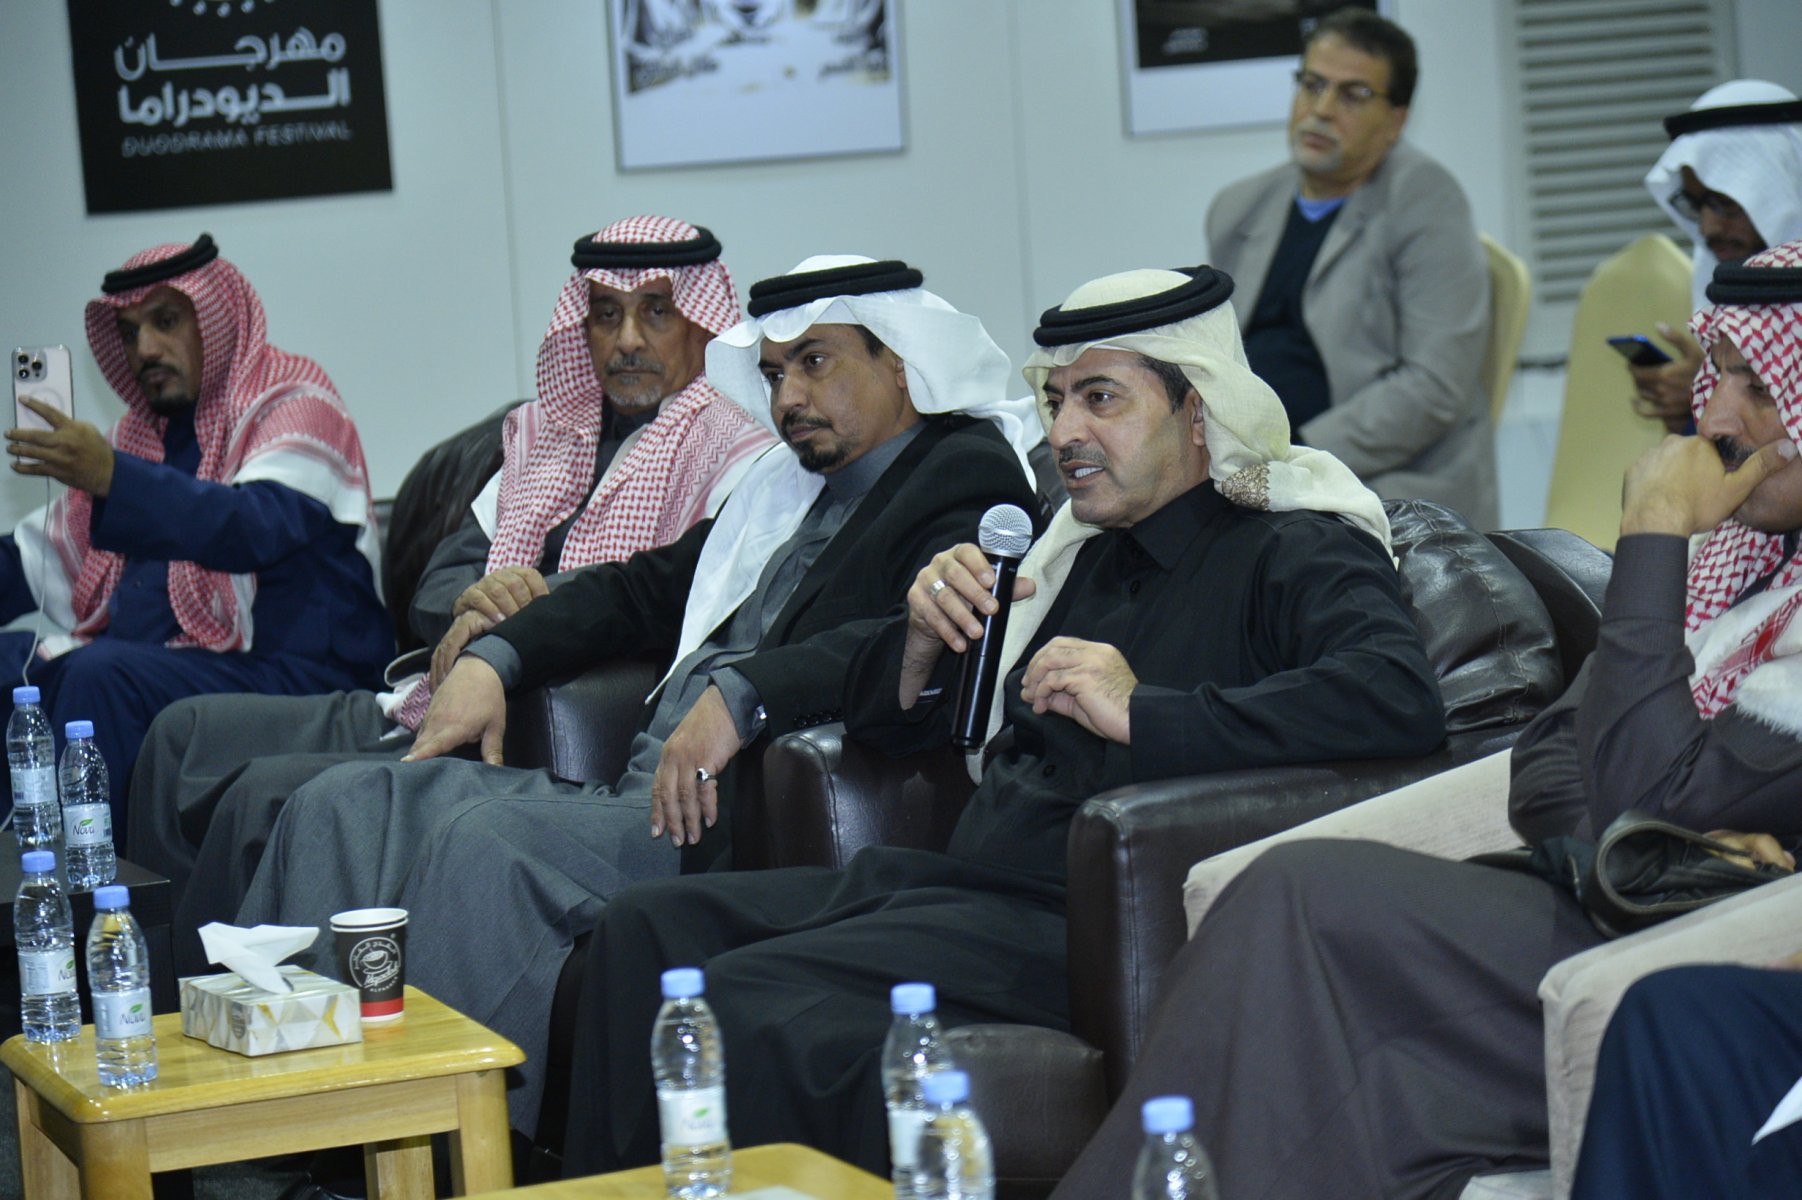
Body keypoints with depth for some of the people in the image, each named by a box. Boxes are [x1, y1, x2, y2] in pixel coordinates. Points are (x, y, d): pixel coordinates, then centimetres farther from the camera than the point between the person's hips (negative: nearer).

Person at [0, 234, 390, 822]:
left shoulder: (295, 404, -3)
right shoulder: (143, 430, 19)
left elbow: (257, 527, -23)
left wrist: (112, 478, -34)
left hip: (288, 673, -8)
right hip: (149, 665, 8)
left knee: (101, 675, -30)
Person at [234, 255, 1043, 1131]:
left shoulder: (966, 477, -1)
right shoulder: (790, 486, 26)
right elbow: (645, 588, 33)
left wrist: (742, 693, -26)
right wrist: (495, 656, 16)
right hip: (641, 792, 9)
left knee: (485, 837, -31)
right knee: (346, 804, -3)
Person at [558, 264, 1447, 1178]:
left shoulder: (1298, 555, -2)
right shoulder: (1081, 555, 20)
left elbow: (1400, 697, -24)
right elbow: (887, 722, 27)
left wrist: (1141, 715, -26)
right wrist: (923, 644, 3)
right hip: (966, 886, 8)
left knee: (748, 1000, -25)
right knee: (648, 927, -5)